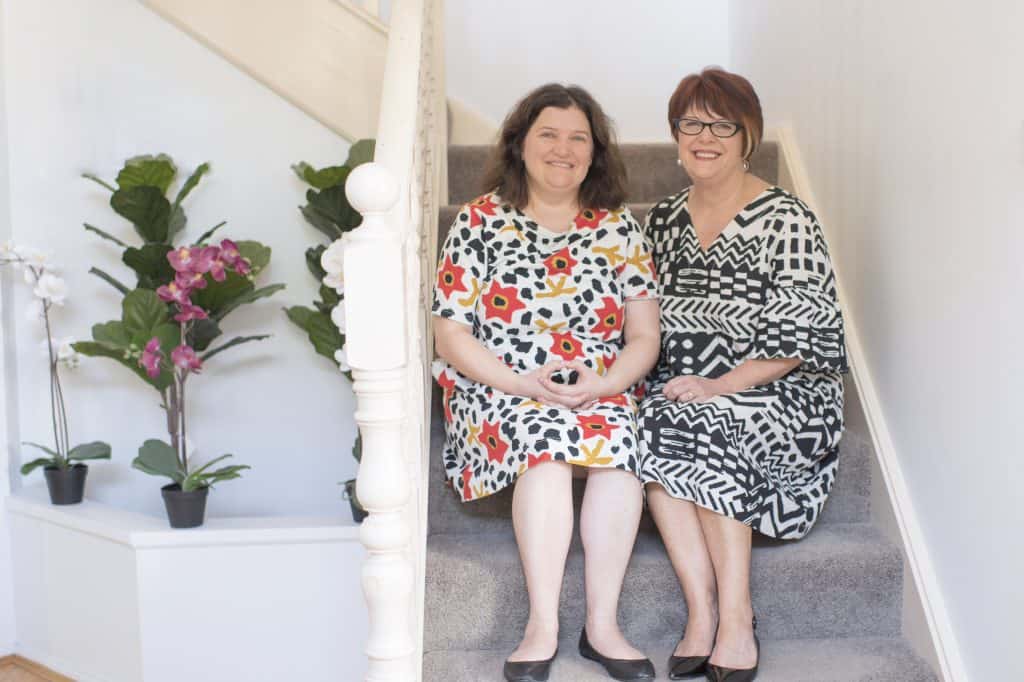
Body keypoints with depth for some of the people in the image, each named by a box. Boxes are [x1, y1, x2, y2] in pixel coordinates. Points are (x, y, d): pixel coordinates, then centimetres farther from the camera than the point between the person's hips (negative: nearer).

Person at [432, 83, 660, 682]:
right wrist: (523, 383, -15)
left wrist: (602, 384, -14)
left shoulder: (619, 228, 11)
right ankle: (544, 626, -31)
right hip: (500, 390, -2)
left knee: (620, 434, -32)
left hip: (604, 392, 2)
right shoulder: (481, 221, 4)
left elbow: (645, 335, 6)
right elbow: (451, 334, -1)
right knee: (546, 434, -35)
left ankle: (603, 625, -26)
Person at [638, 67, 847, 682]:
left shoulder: (786, 220, -4)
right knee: (649, 424, -27)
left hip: (785, 397, -4)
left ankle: (736, 615, -23)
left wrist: (721, 385, -19)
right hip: (686, 394, 4)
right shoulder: (665, 221, 14)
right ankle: (704, 613, -24)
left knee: (700, 428, -32)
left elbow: (808, 332, -11)